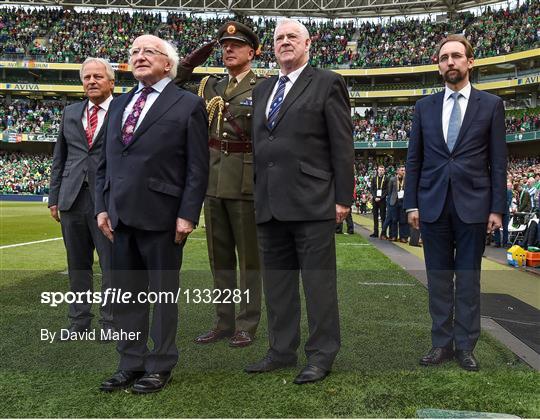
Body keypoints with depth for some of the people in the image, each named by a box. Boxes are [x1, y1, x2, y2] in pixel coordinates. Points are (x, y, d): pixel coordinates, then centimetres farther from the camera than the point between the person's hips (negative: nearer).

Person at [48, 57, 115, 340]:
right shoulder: (70, 113, 15)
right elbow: (59, 158, 16)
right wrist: (54, 197, 11)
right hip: (72, 198, 5)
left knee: (111, 264, 1)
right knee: (77, 264, 11)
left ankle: (110, 322, 13)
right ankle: (79, 320, 23)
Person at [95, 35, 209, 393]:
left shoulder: (188, 105, -1)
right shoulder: (119, 104, 17)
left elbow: (198, 168, -7)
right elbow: (106, 162, 17)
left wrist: (187, 215, -13)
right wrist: (103, 206, 9)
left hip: (161, 215, -6)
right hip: (121, 216, 6)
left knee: (164, 293, 5)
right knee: (127, 294, 13)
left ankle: (160, 366, 19)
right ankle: (131, 364, 26)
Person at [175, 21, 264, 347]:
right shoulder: (210, 86, 13)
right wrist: (186, 68, 5)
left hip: (246, 181, -5)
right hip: (213, 180, 6)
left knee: (249, 256, 4)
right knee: (219, 257, 11)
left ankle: (247, 326, 14)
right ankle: (224, 323, 23)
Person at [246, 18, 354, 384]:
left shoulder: (327, 83, 2)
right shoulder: (262, 90, 20)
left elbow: (342, 146, -3)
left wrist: (343, 198, -8)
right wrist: (258, 196, 14)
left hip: (312, 202, -6)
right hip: (269, 204, 6)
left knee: (318, 280, 1)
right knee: (277, 282, 12)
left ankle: (322, 356, 13)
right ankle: (282, 350, 24)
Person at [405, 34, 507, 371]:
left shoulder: (491, 104, 4)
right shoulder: (425, 107, 9)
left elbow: (498, 161, 2)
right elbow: (414, 159, 9)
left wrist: (497, 208, -4)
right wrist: (412, 204, 3)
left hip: (473, 204, -2)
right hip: (433, 204, 2)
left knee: (468, 278, 4)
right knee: (438, 277, 7)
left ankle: (466, 346, 15)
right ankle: (442, 343, 17)